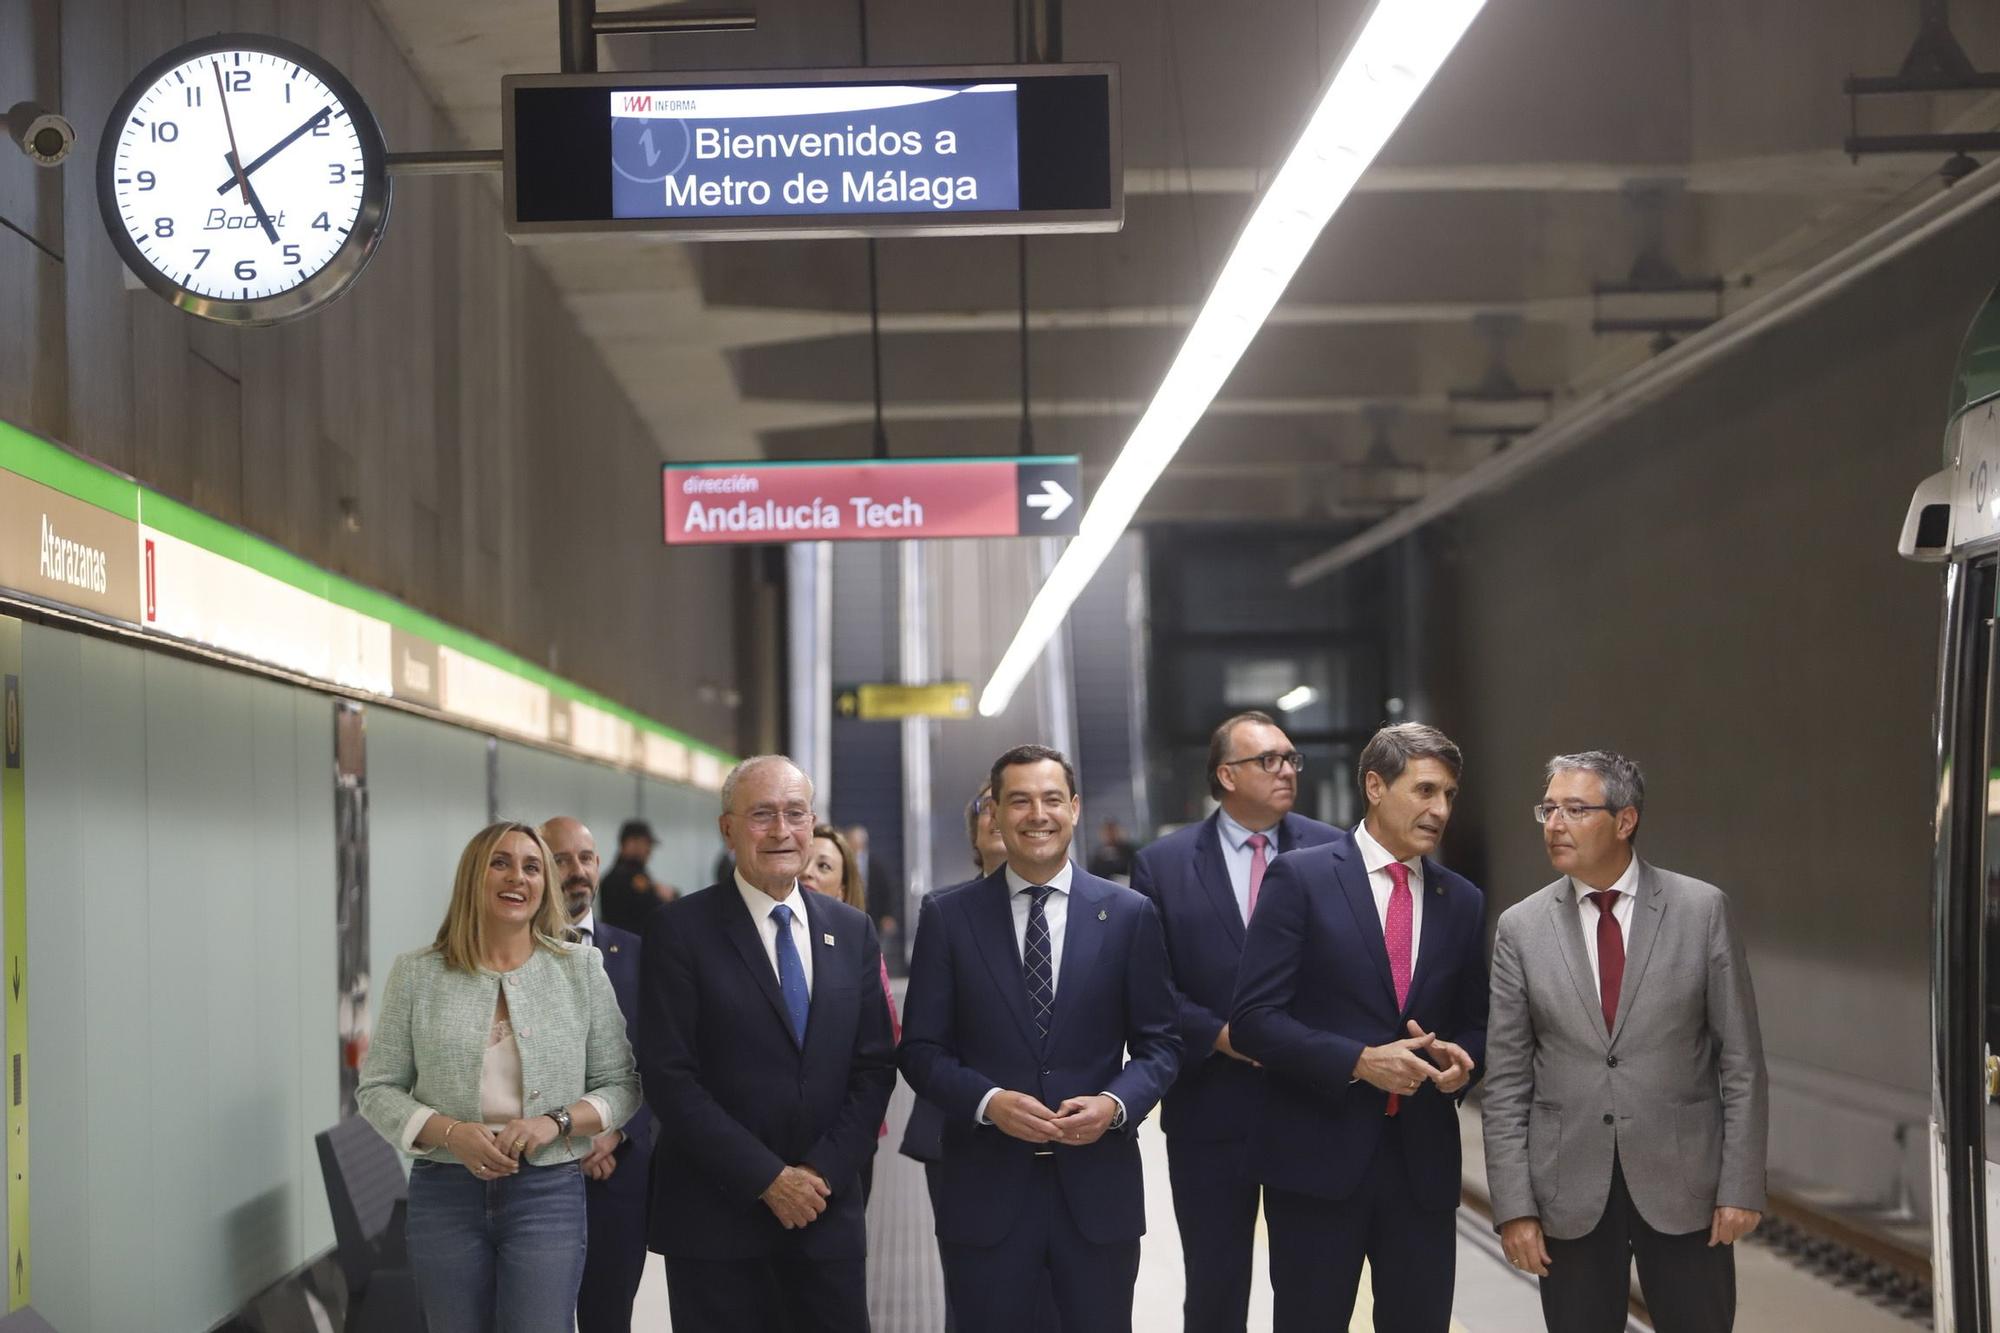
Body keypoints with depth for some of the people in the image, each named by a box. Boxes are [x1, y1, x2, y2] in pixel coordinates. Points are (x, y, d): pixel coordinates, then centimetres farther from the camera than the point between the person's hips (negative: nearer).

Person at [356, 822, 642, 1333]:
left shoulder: (581, 968, 4)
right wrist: (450, 1133, -14)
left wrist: (557, 1122, -13)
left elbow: (621, 1085, 5)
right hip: (444, 1192, 1)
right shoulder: (417, 974, 3)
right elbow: (377, 1089, 3)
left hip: (548, 1194, -1)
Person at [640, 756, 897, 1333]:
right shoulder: (681, 929, -4)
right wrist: (768, 1177, -12)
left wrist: (822, 1172, -6)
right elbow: (670, 1078, -10)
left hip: (829, 1210, 3)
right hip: (717, 1216, -3)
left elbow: (875, 1066, 7)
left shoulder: (852, 931, 9)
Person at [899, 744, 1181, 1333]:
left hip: (1098, 1182, 1)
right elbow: (921, 1049, 2)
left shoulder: (1129, 914, 4)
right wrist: (988, 1101, -15)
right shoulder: (948, 917, 3)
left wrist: (1116, 1103, -13)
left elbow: (1159, 1042, 6)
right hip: (986, 1187, 0)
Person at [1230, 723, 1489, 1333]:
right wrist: (1358, 1061, -17)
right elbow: (1253, 1019, -9)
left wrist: (1462, 1057, -4)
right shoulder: (1300, 878, -4)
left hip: (1424, 1161, 4)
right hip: (1318, 1153, -4)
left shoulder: (1463, 901, 11)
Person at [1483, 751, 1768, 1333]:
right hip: (1570, 1192, 1)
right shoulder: (1521, 928, 2)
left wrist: (1742, 1186, -6)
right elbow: (1506, 1082, 3)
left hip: (1683, 1182, -1)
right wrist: (1514, 1206, -4)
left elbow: (1742, 1061, 0)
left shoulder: (1702, 910, -1)